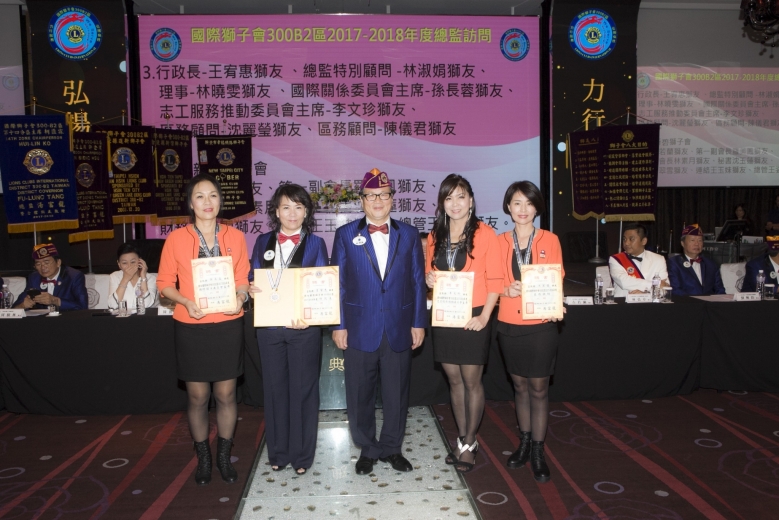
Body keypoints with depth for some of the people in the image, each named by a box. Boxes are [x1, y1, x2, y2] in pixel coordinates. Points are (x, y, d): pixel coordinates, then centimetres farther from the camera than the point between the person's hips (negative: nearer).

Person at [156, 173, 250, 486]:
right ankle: (203, 458, 27)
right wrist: (186, 302, -16)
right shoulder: (176, 239, -1)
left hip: (228, 326, 1)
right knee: (197, 396, 8)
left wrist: (240, 298, -13)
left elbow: (243, 279, 8)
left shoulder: (235, 237, 4)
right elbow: (164, 282, 2)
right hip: (191, 328, -1)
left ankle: (224, 457, 26)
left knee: (226, 394, 8)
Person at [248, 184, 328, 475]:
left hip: (303, 327, -2)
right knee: (274, 388, 11)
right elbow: (252, 282, 10)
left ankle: (302, 454, 20)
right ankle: (277, 452, 26)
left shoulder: (315, 244, 1)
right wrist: (252, 291, -13)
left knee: (303, 389, 6)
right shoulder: (263, 243, 8)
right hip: (269, 327, 2)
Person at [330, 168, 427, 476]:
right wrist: (338, 325, -3)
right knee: (360, 394, 9)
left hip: (399, 330, 1)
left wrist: (419, 323, 1)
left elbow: (417, 282, 6)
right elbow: (337, 283, 1)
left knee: (397, 393, 11)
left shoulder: (408, 235, 6)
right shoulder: (345, 235, 2)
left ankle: (391, 448, 30)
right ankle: (367, 449, 28)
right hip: (360, 330, -1)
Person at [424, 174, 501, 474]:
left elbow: (494, 279, -8)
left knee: (471, 382, 3)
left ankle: (469, 444, 17)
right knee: (454, 381, 12)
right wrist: (428, 278, -4)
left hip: (473, 318, -5)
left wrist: (484, 316, -15)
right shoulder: (435, 236, 9)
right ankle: (463, 440, 26)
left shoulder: (484, 234, -6)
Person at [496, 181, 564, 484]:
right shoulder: (500, 242, 5)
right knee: (520, 385, 14)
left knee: (538, 388, 3)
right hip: (510, 324, 2)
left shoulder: (550, 240, 1)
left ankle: (538, 451, 15)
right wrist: (506, 290, -15)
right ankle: (524, 442, 29)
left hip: (541, 325, -2)